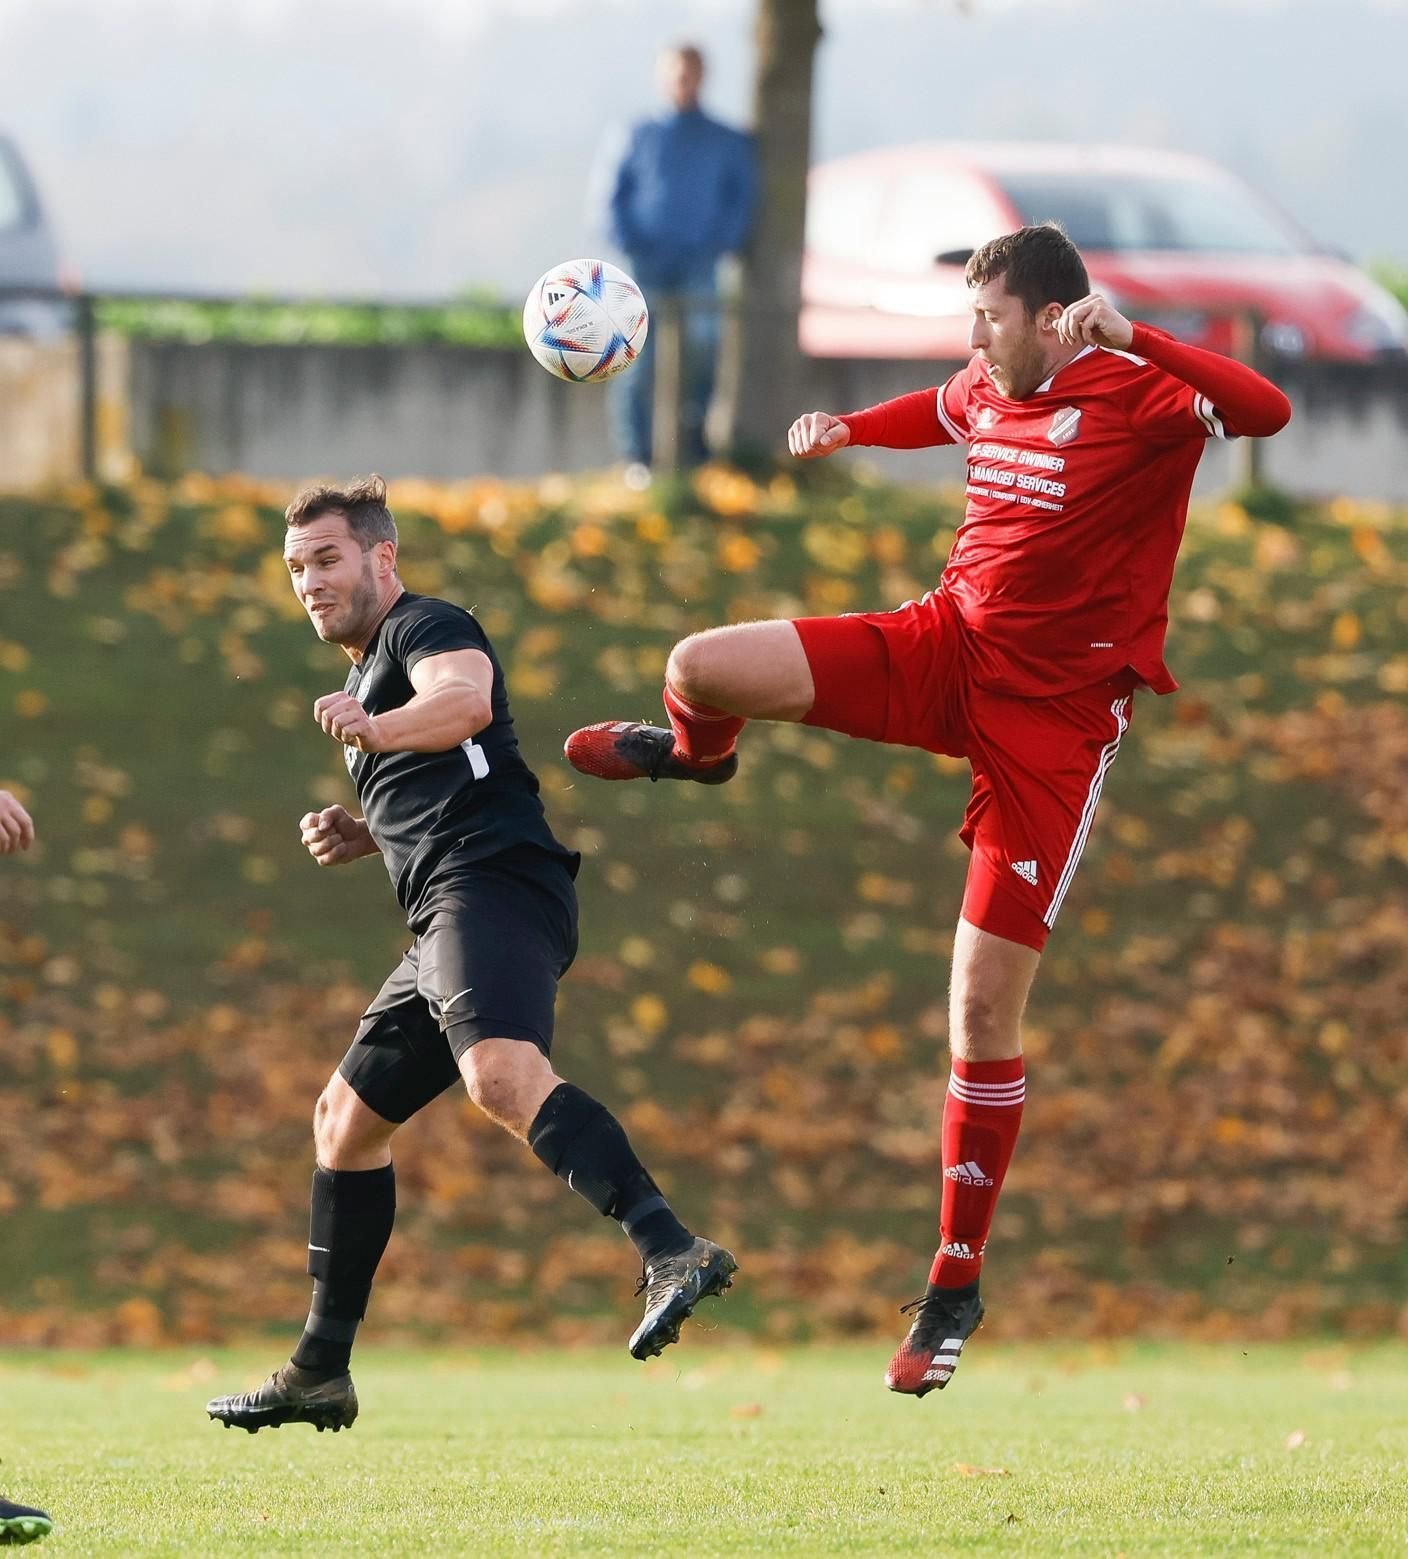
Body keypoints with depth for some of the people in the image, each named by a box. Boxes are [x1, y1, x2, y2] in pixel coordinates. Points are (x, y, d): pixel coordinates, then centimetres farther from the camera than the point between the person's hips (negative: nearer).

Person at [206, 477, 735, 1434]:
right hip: (449, 921, 11)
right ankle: (320, 1374, 22)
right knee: (347, 1116, 16)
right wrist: (365, 836, 25)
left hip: (492, 886, -11)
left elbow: (466, 699, -22)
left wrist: (378, 731, -39)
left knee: (501, 1075, -34)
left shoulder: (425, 627, 2)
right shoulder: (375, 669, 32)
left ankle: (673, 1253, -51)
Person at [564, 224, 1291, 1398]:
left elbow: (1266, 410, -37)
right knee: (701, 667, -13)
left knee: (985, 1007, -6)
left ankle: (957, 1287, 8)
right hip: (949, 645, 6)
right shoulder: (985, 388, 5)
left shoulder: (1141, 398, -17)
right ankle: (698, 752, 30)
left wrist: (1132, 336, -44)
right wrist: (847, 430, 17)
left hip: (1056, 713, -6)